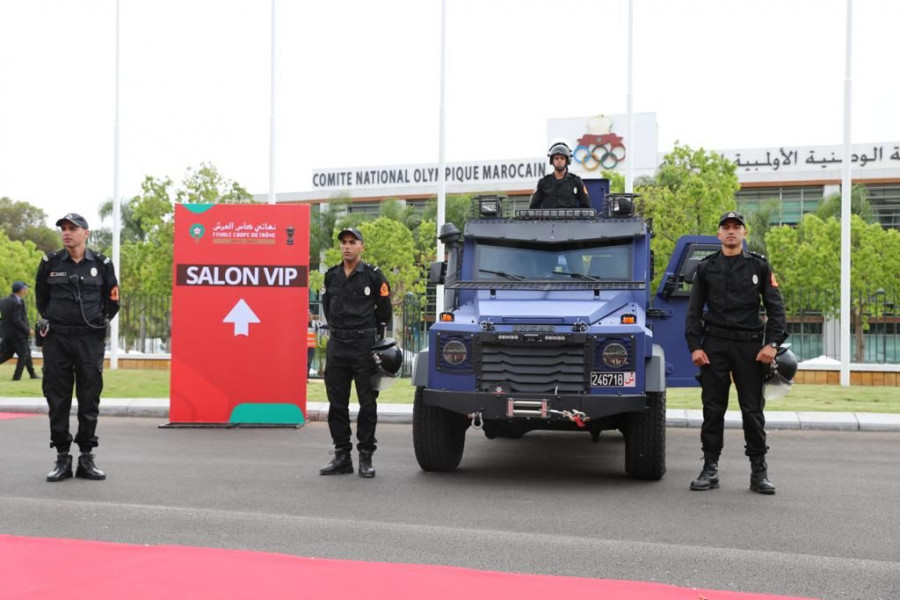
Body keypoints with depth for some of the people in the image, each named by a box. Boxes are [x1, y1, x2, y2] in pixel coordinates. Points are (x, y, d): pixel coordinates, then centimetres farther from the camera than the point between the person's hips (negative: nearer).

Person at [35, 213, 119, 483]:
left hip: (90, 340, 0)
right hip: (56, 339, 0)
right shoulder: (50, 263, 4)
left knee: (89, 401, 3)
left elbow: (112, 300, 14)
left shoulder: (102, 264, 3)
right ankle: (62, 458, 11)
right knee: (58, 401, 2)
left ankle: (87, 459, 11)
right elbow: (41, 297, 17)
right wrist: (48, 320, 10)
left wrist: (102, 321, 8)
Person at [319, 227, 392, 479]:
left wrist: (372, 335, 8)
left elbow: (384, 310, 4)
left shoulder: (373, 276, -4)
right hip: (336, 345, 4)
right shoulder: (331, 276, 9)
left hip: (364, 345, -4)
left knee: (367, 403, 0)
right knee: (337, 403, 6)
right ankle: (342, 456, 14)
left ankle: (366, 458, 6)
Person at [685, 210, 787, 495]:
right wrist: (694, 346, -3)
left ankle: (759, 472, 7)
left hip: (750, 345, -1)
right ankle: (710, 469, 10)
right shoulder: (706, 267, 8)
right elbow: (694, 310, 8)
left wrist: (772, 343, -7)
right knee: (713, 409, 3)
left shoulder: (759, 266, 6)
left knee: (753, 410, 1)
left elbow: (775, 308, 4)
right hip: (714, 345, 1)